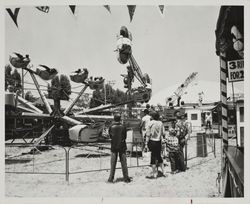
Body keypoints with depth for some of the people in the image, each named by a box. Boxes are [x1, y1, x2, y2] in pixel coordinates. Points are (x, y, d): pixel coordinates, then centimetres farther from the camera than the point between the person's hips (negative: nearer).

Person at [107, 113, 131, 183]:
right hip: (122, 146, 0)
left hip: (114, 147, 0)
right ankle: (126, 178, 10)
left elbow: (110, 136, 2)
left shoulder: (111, 127, -7)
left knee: (113, 163, 6)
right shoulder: (123, 126, -7)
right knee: (123, 163, 7)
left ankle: (111, 178, 7)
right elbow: (125, 137, 0)